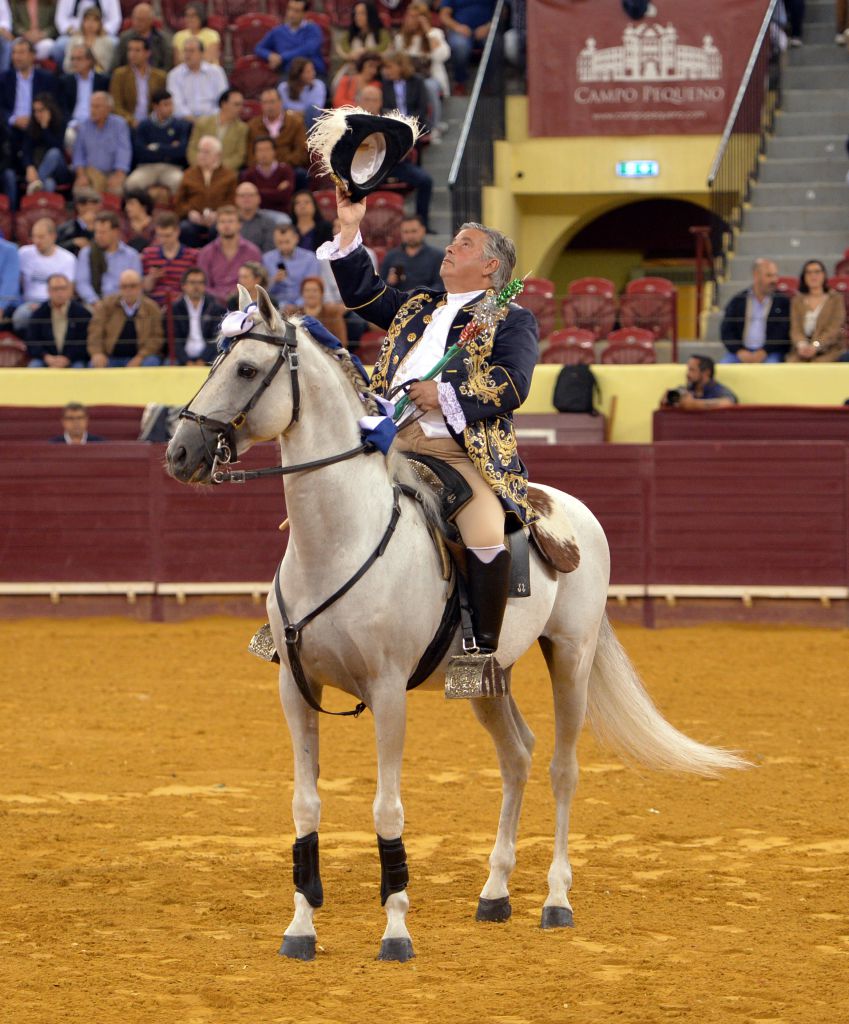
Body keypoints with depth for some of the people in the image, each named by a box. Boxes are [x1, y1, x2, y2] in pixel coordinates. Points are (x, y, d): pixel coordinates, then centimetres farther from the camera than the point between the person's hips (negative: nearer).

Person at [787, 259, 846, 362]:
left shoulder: (836, 299, 11)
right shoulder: (797, 300, 18)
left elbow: (834, 329, -1)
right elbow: (795, 329, 7)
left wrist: (815, 346, -19)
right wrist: (802, 344, -17)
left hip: (827, 350, -2)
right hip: (801, 351, 2)